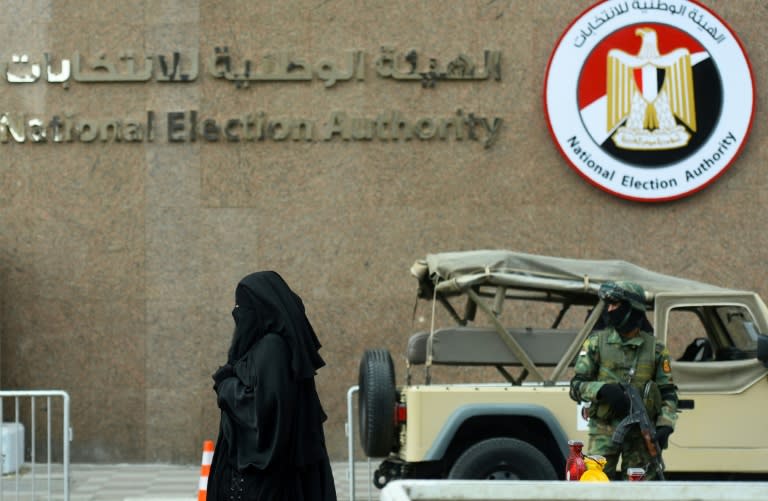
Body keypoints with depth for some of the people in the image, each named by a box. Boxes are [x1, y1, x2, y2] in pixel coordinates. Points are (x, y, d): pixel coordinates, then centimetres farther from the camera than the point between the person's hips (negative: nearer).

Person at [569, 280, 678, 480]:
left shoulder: (655, 348, 6)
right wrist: (603, 390, -18)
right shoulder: (597, 342, 4)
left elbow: (669, 393, 9)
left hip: (641, 433, 1)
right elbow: (576, 386, 2)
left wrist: (665, 426, -7)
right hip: (604, 431, -1)